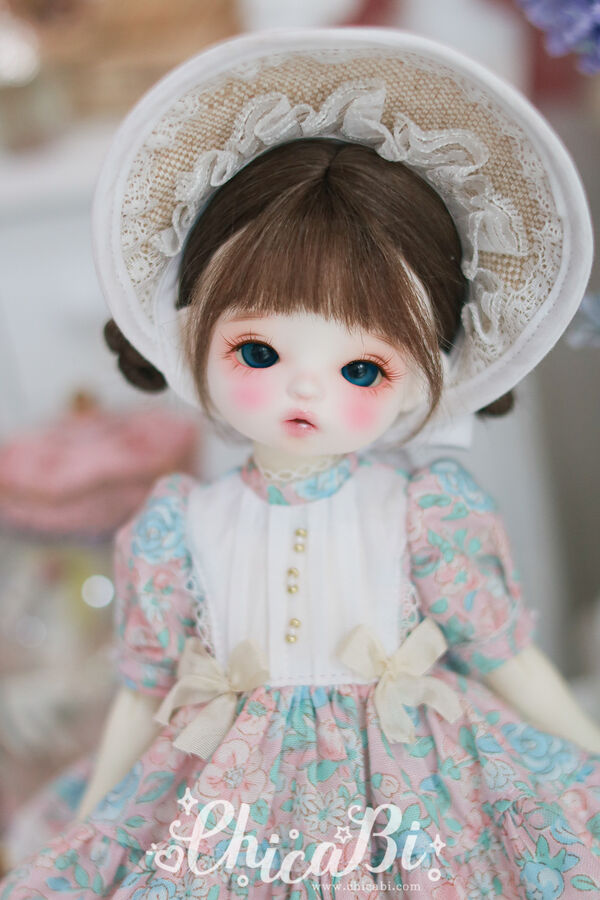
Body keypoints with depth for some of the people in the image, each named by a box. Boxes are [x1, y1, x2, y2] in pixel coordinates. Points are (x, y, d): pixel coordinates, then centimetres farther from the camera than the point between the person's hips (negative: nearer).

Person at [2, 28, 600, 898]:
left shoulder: (428, 515, -12)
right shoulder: (180, 527, -8)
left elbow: (509, 660, -1)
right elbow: (142, 691, 3)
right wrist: (90, 829, 11)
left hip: (408, 783, 0)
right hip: (233, 806, 1)